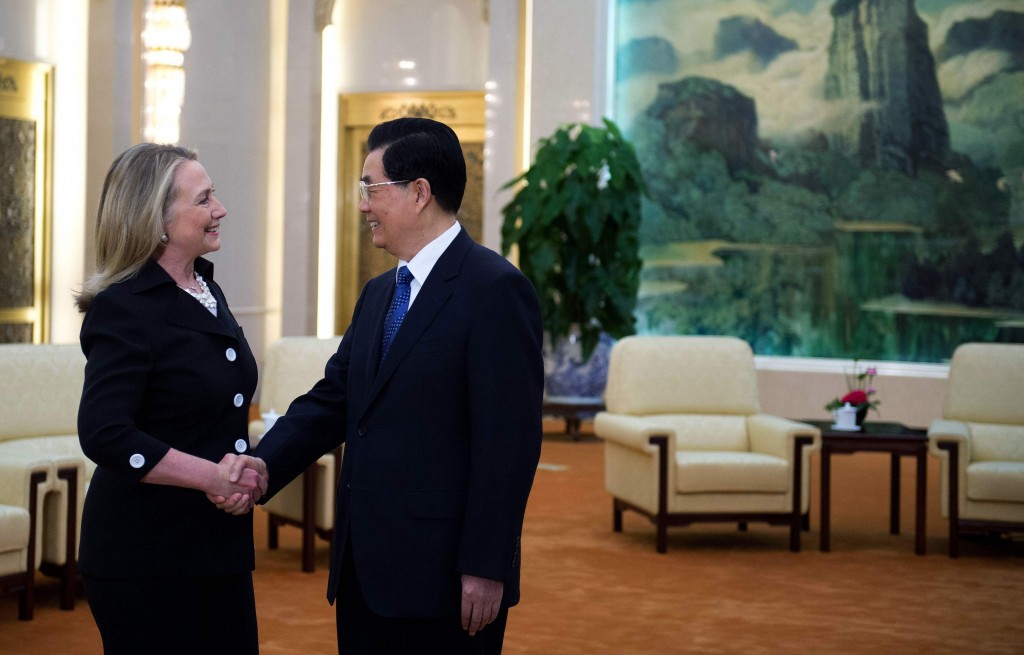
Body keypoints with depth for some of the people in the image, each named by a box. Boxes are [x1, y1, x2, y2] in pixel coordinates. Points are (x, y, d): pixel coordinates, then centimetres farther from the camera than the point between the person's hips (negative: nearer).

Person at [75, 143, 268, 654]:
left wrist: (245, 468, 0)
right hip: (145, 559, -8)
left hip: (218, 545, 8)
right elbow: (104, 435, -25)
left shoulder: (206, 291, 11)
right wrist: (215, 477, -21)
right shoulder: (123, 309, -15)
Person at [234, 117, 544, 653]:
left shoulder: (495, 290, -11)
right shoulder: (378, 294, 16)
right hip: (364, 570, 8)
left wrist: (485, 568, -19)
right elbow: (330, 403, 10)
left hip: (440, 578, -8)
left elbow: (509, 442, -16)